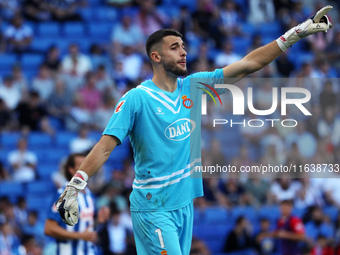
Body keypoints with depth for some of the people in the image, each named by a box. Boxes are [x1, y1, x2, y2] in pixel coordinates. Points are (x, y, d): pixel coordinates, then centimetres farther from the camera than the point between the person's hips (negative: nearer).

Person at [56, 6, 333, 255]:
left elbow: (248, 64, 8)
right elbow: (105, 147, -15)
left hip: (185, 203, 7)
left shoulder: (192, 87, 8)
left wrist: (298, 32, 4)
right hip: (153, 208, -7)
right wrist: (72, 190, -25)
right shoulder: (137, 98, -9)